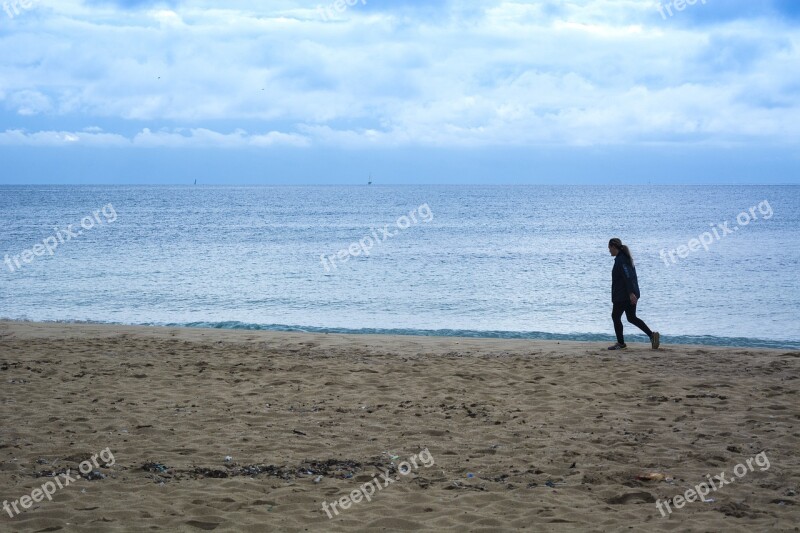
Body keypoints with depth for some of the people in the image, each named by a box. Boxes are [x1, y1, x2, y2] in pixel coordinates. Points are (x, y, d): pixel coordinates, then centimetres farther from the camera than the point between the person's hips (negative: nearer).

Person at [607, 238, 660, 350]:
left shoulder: (620, 260, -16)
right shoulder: (626, 258, 15)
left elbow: (627, 277, -24)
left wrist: (631, 293, -29)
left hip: (622, 295, -10)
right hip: (631, 294, 10)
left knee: (615, 316, 3)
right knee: (632, 317, 14)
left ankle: (621, 343, 9)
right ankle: (652, 335, 5)